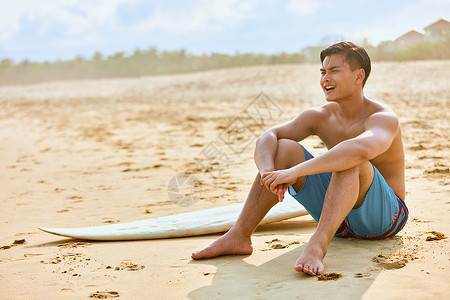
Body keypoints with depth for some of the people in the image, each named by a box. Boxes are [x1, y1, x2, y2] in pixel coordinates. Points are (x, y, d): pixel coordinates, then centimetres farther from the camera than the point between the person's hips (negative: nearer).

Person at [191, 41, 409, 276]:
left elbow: (361, 149, -44)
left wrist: (293, 172, -45)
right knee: (284, 148, -10)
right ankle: (239, 236, -14)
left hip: (385, 215, -6)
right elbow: (268, 137, -9)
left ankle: (317, 245, -46)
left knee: (350, 160, -35)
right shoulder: (320, 117, 1)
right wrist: (268, 172, -33)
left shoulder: (382, 118, -20)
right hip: (337, 215, 6)